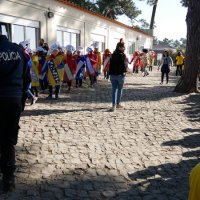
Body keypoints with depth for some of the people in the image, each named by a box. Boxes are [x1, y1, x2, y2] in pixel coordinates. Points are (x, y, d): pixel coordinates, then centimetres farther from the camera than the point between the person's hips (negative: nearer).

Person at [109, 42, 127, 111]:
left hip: (112, 74, 5)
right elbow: (124, 64, -17)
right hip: (120, 75, -5)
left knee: (114, 89, 5)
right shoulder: (122, 55, -10)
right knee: (120, 89, 11)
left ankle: (114, 105, -5)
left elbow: (110, 64, 13)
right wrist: (124, 71, -3)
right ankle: (118, 104, 21)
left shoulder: (113, 55, 11)